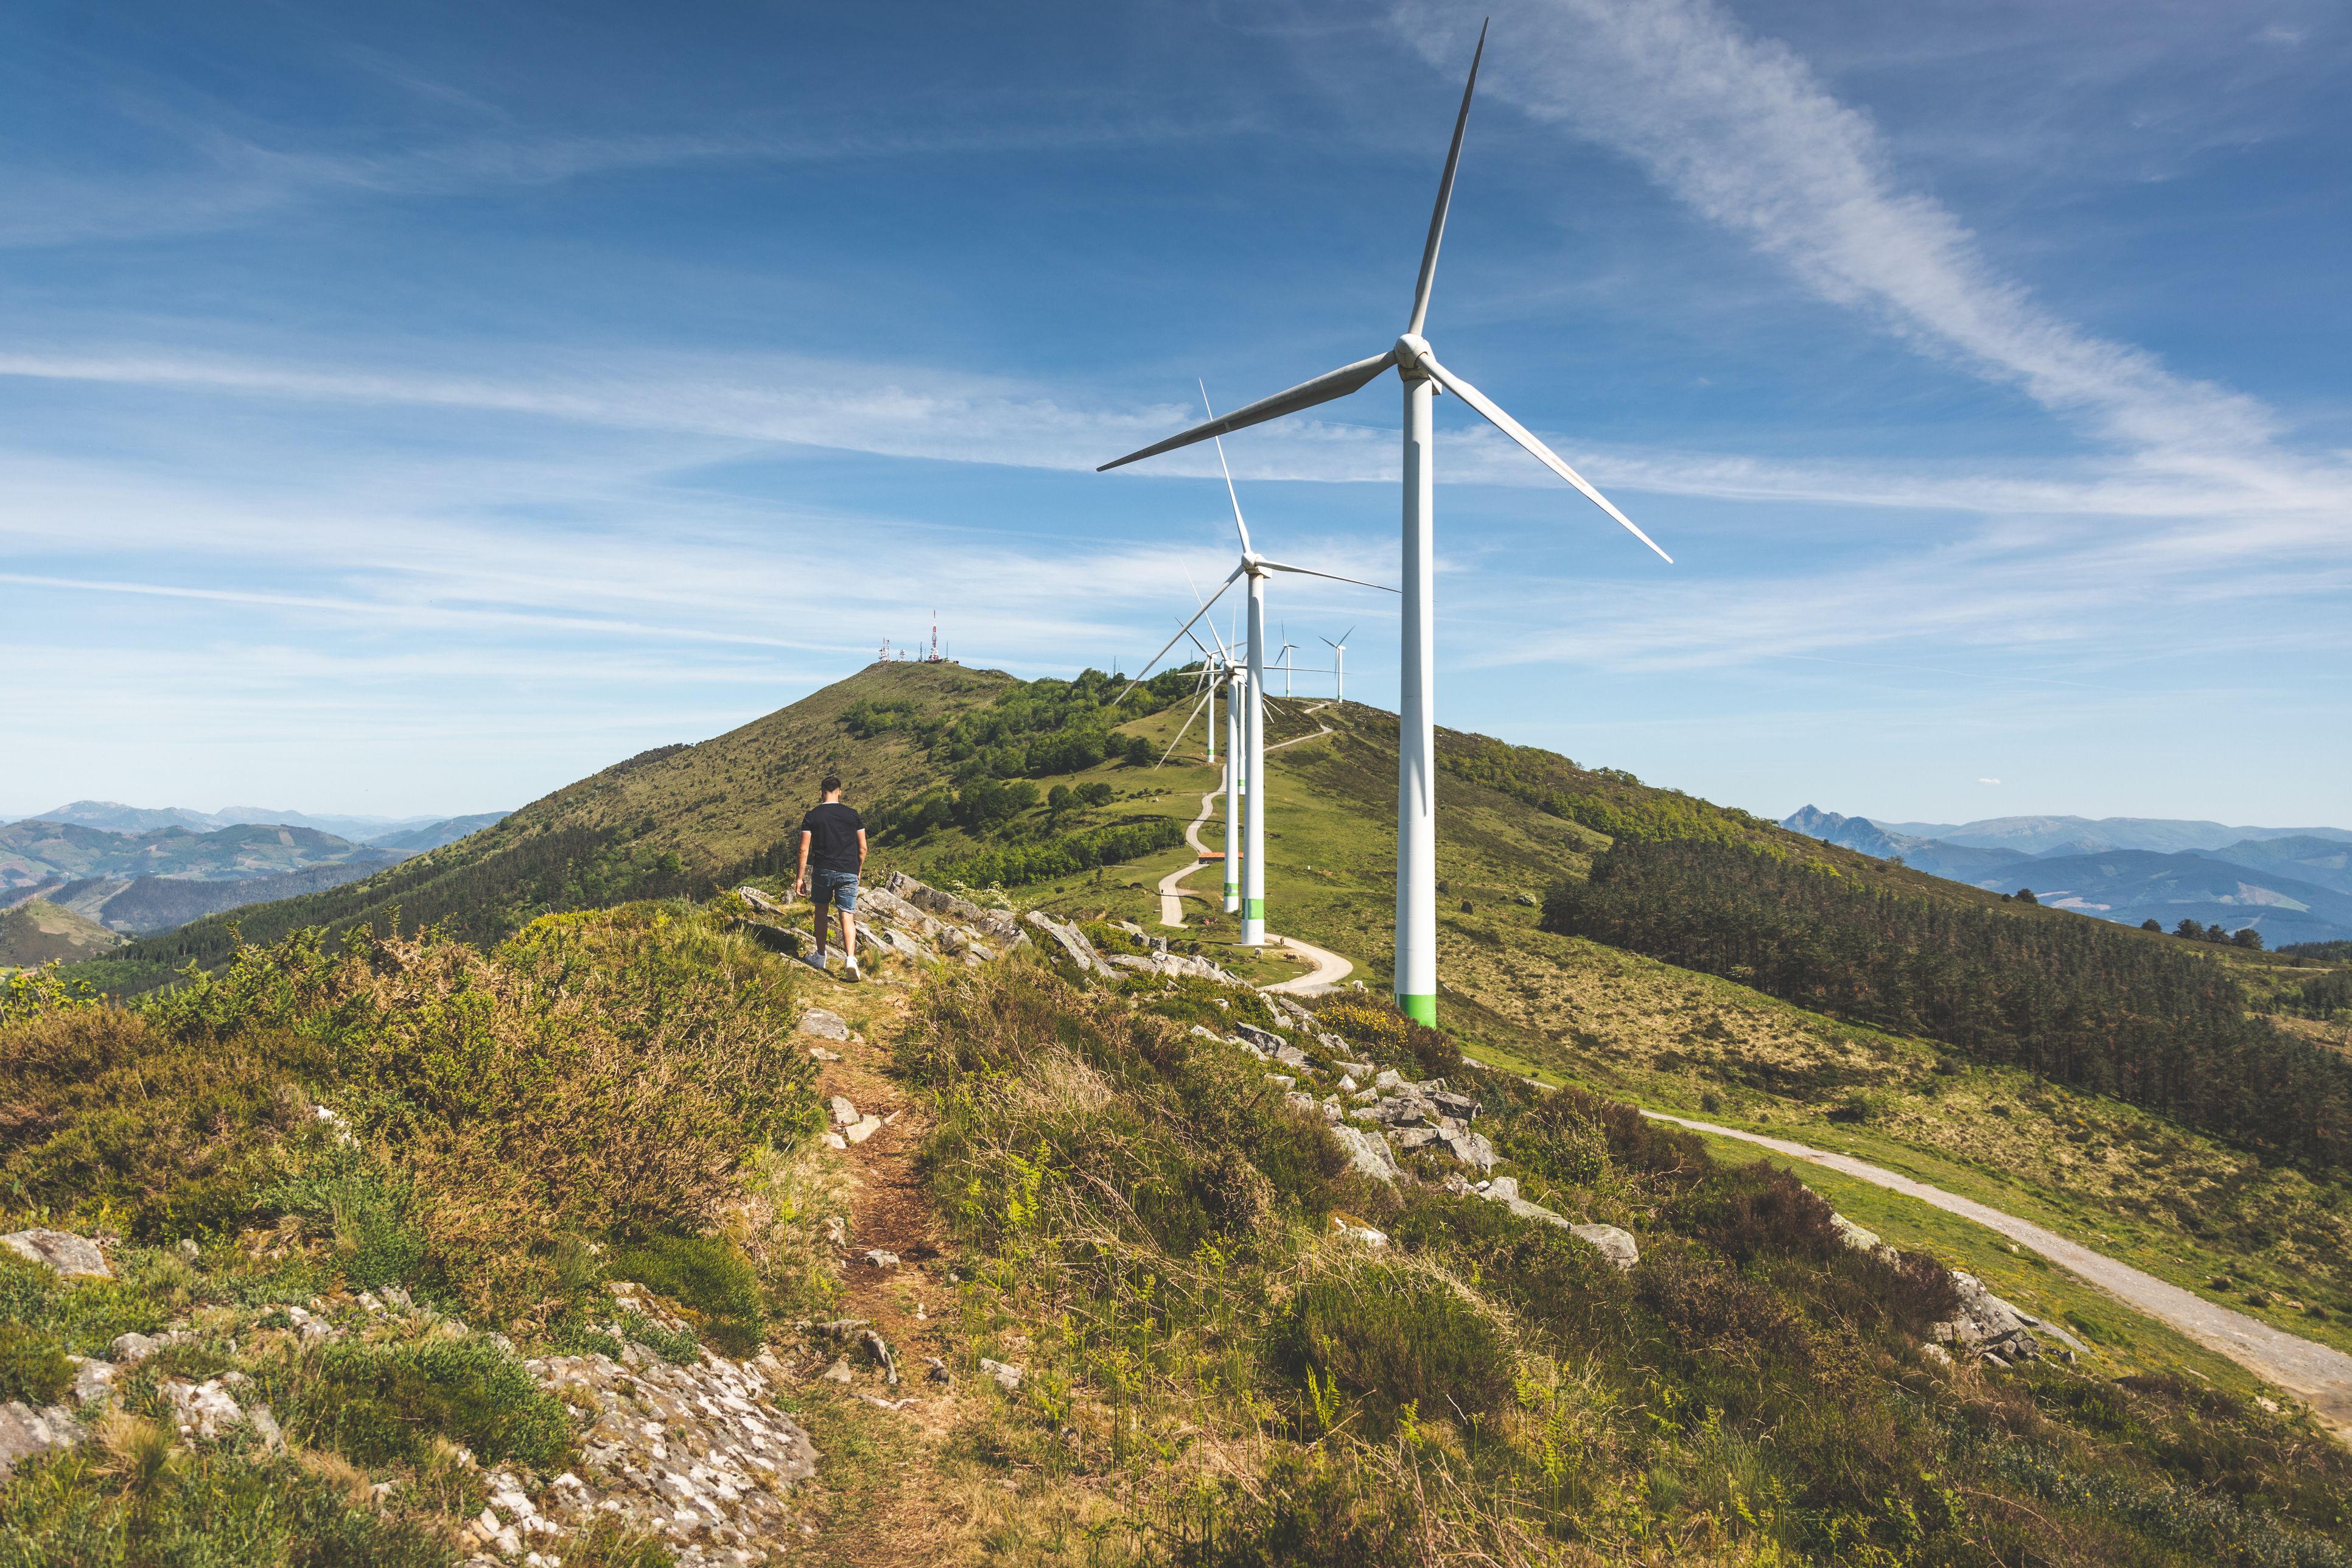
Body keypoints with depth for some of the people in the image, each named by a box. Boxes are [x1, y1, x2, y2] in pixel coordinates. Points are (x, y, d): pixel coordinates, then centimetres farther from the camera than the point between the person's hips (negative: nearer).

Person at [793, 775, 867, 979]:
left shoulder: (812, 817, -1)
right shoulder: (853, 815, 3)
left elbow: (804, 849, -4)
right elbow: (863, 848, 5)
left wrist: (800, 877, 2)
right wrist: (858, 871, 19)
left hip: (822, 870, 0)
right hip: (848, 872, 0)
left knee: (821, 912, 19)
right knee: (847, 916, -1)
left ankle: (821, 957, 28)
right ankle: (850, 958, -20)